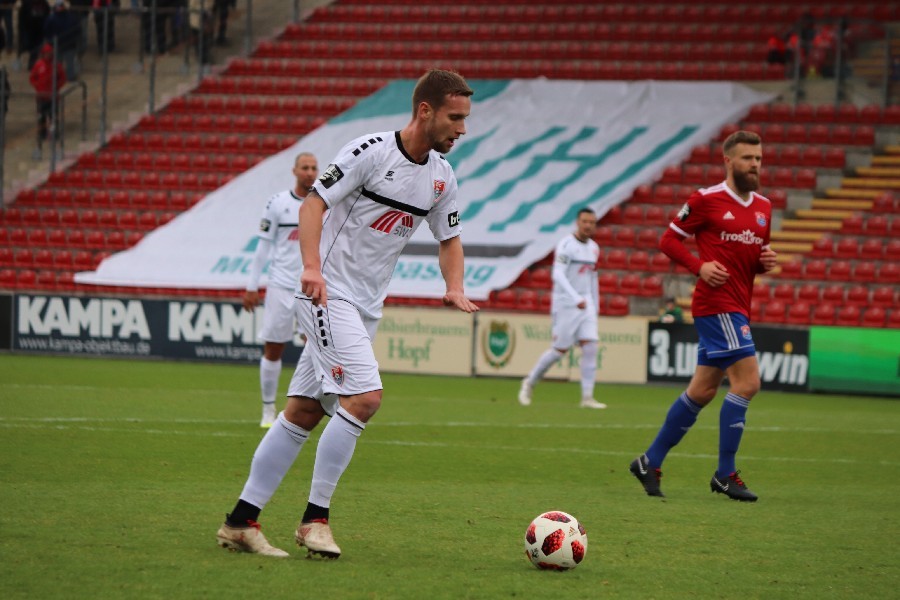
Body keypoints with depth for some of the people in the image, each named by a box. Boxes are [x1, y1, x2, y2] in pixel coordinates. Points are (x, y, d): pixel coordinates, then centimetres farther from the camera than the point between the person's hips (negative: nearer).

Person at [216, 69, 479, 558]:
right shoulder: (371, 151, -14)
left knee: (304, 412, 7)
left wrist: (455, 288, 2)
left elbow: (449, 239, 20)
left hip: (366, 307, 8)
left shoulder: (442, 176, 7)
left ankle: (240, 522, 12)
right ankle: (314, 519, -10)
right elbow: (313, 203, -13)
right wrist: (312, 266, -26)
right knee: (364, 397, -20)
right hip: (329, 293, -8)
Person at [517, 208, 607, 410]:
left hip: (586, 304, 6)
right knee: (560, 350, -1)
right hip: (565, 304, -6)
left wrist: (595, 306, 18)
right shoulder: (566, 245, -12)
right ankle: (530, 382, 19)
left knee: (590, 347, -7)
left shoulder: (593, 248, 12)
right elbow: (558, 275, -22)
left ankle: (587, 397, -6)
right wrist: (576, 298, -31)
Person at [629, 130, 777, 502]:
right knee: (747, 381, -16)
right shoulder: (706, 200, -6)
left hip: (737, 308, 8)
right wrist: (699, 266, -17)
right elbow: (668, 240, -2)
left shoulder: (763, 208, 15)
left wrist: (766, 262, 2)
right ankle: (725, 475, -9)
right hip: (716, 302, -8)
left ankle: (650, 462, 22)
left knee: (702, 391, 11)